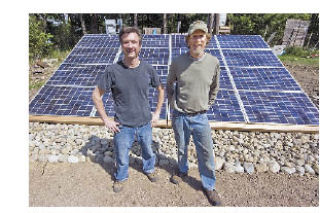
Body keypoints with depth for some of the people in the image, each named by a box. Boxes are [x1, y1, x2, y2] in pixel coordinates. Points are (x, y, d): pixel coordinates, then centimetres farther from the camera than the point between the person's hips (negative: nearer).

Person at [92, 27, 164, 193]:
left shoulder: (148, 69, -9)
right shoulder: (113, 71, -15)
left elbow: (161, 90, 7)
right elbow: (96, 95, -5)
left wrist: (157, 113, 4)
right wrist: (106, 120, -7)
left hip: (145, 123, 2)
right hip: (123, 126, -2)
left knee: (148, 151, 25)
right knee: (122, 157, 18)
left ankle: (149, 169, 56)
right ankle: (121, 177, 49)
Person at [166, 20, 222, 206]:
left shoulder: (213, 62, -6)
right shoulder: (178, 62, -9)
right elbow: (170, 85, 8)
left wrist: (207, 106, 8)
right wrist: (173, 104, 4)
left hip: (201, 116, 0)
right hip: (180, 116, 0)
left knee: (207, 153, 7)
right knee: (182, 148, 19)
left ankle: (209, 186, 29)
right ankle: (183, 171, 47)